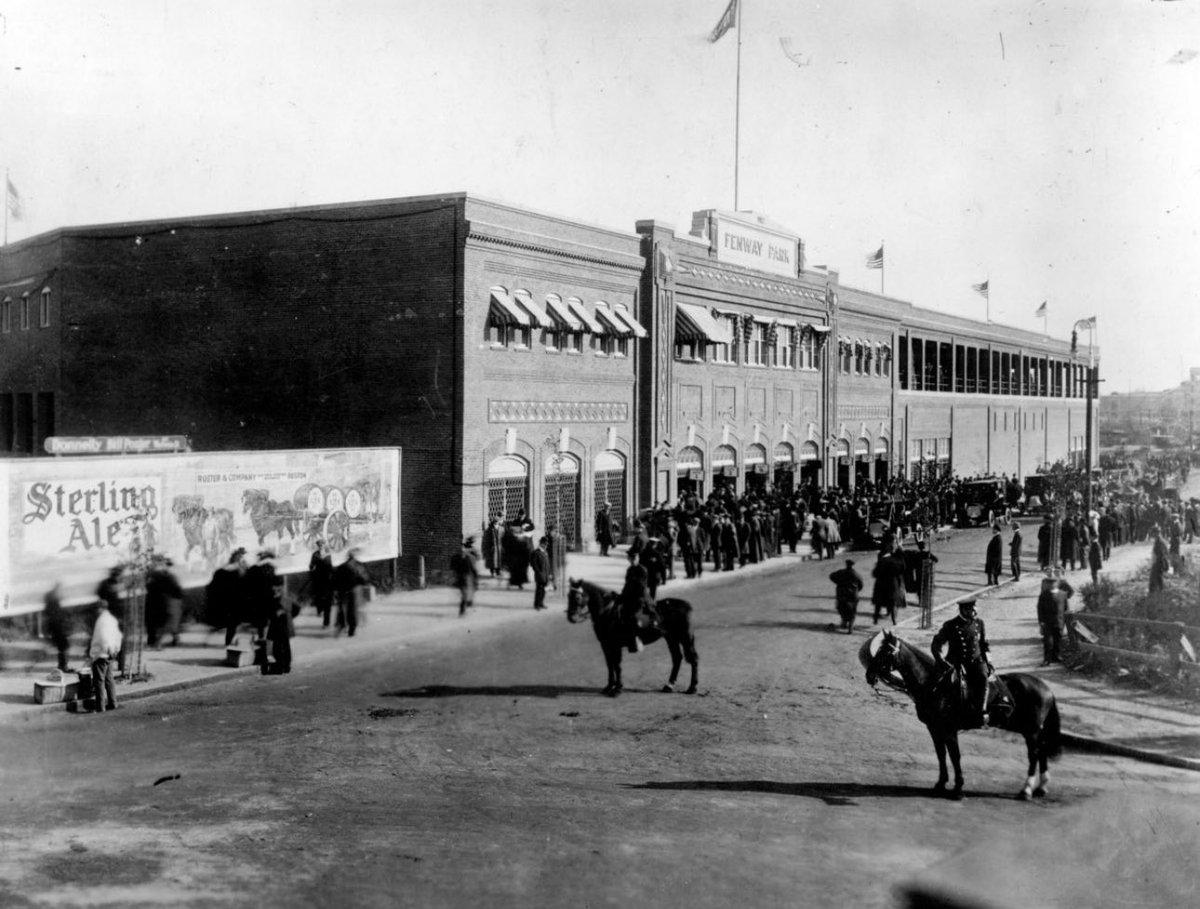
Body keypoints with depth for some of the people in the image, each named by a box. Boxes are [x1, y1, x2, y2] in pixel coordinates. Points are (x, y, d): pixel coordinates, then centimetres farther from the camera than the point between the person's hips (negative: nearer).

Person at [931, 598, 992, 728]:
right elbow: (935, 645, 2)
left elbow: (984, 644, 21)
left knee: (982, 677, -30)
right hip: (957, 663, -1)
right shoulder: (950, 626, -1)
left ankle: (981, 713, -31)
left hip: (976, 662, 2)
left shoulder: (979, 623, 9)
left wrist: (986, 661, 9)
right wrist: (942, 662, -11)